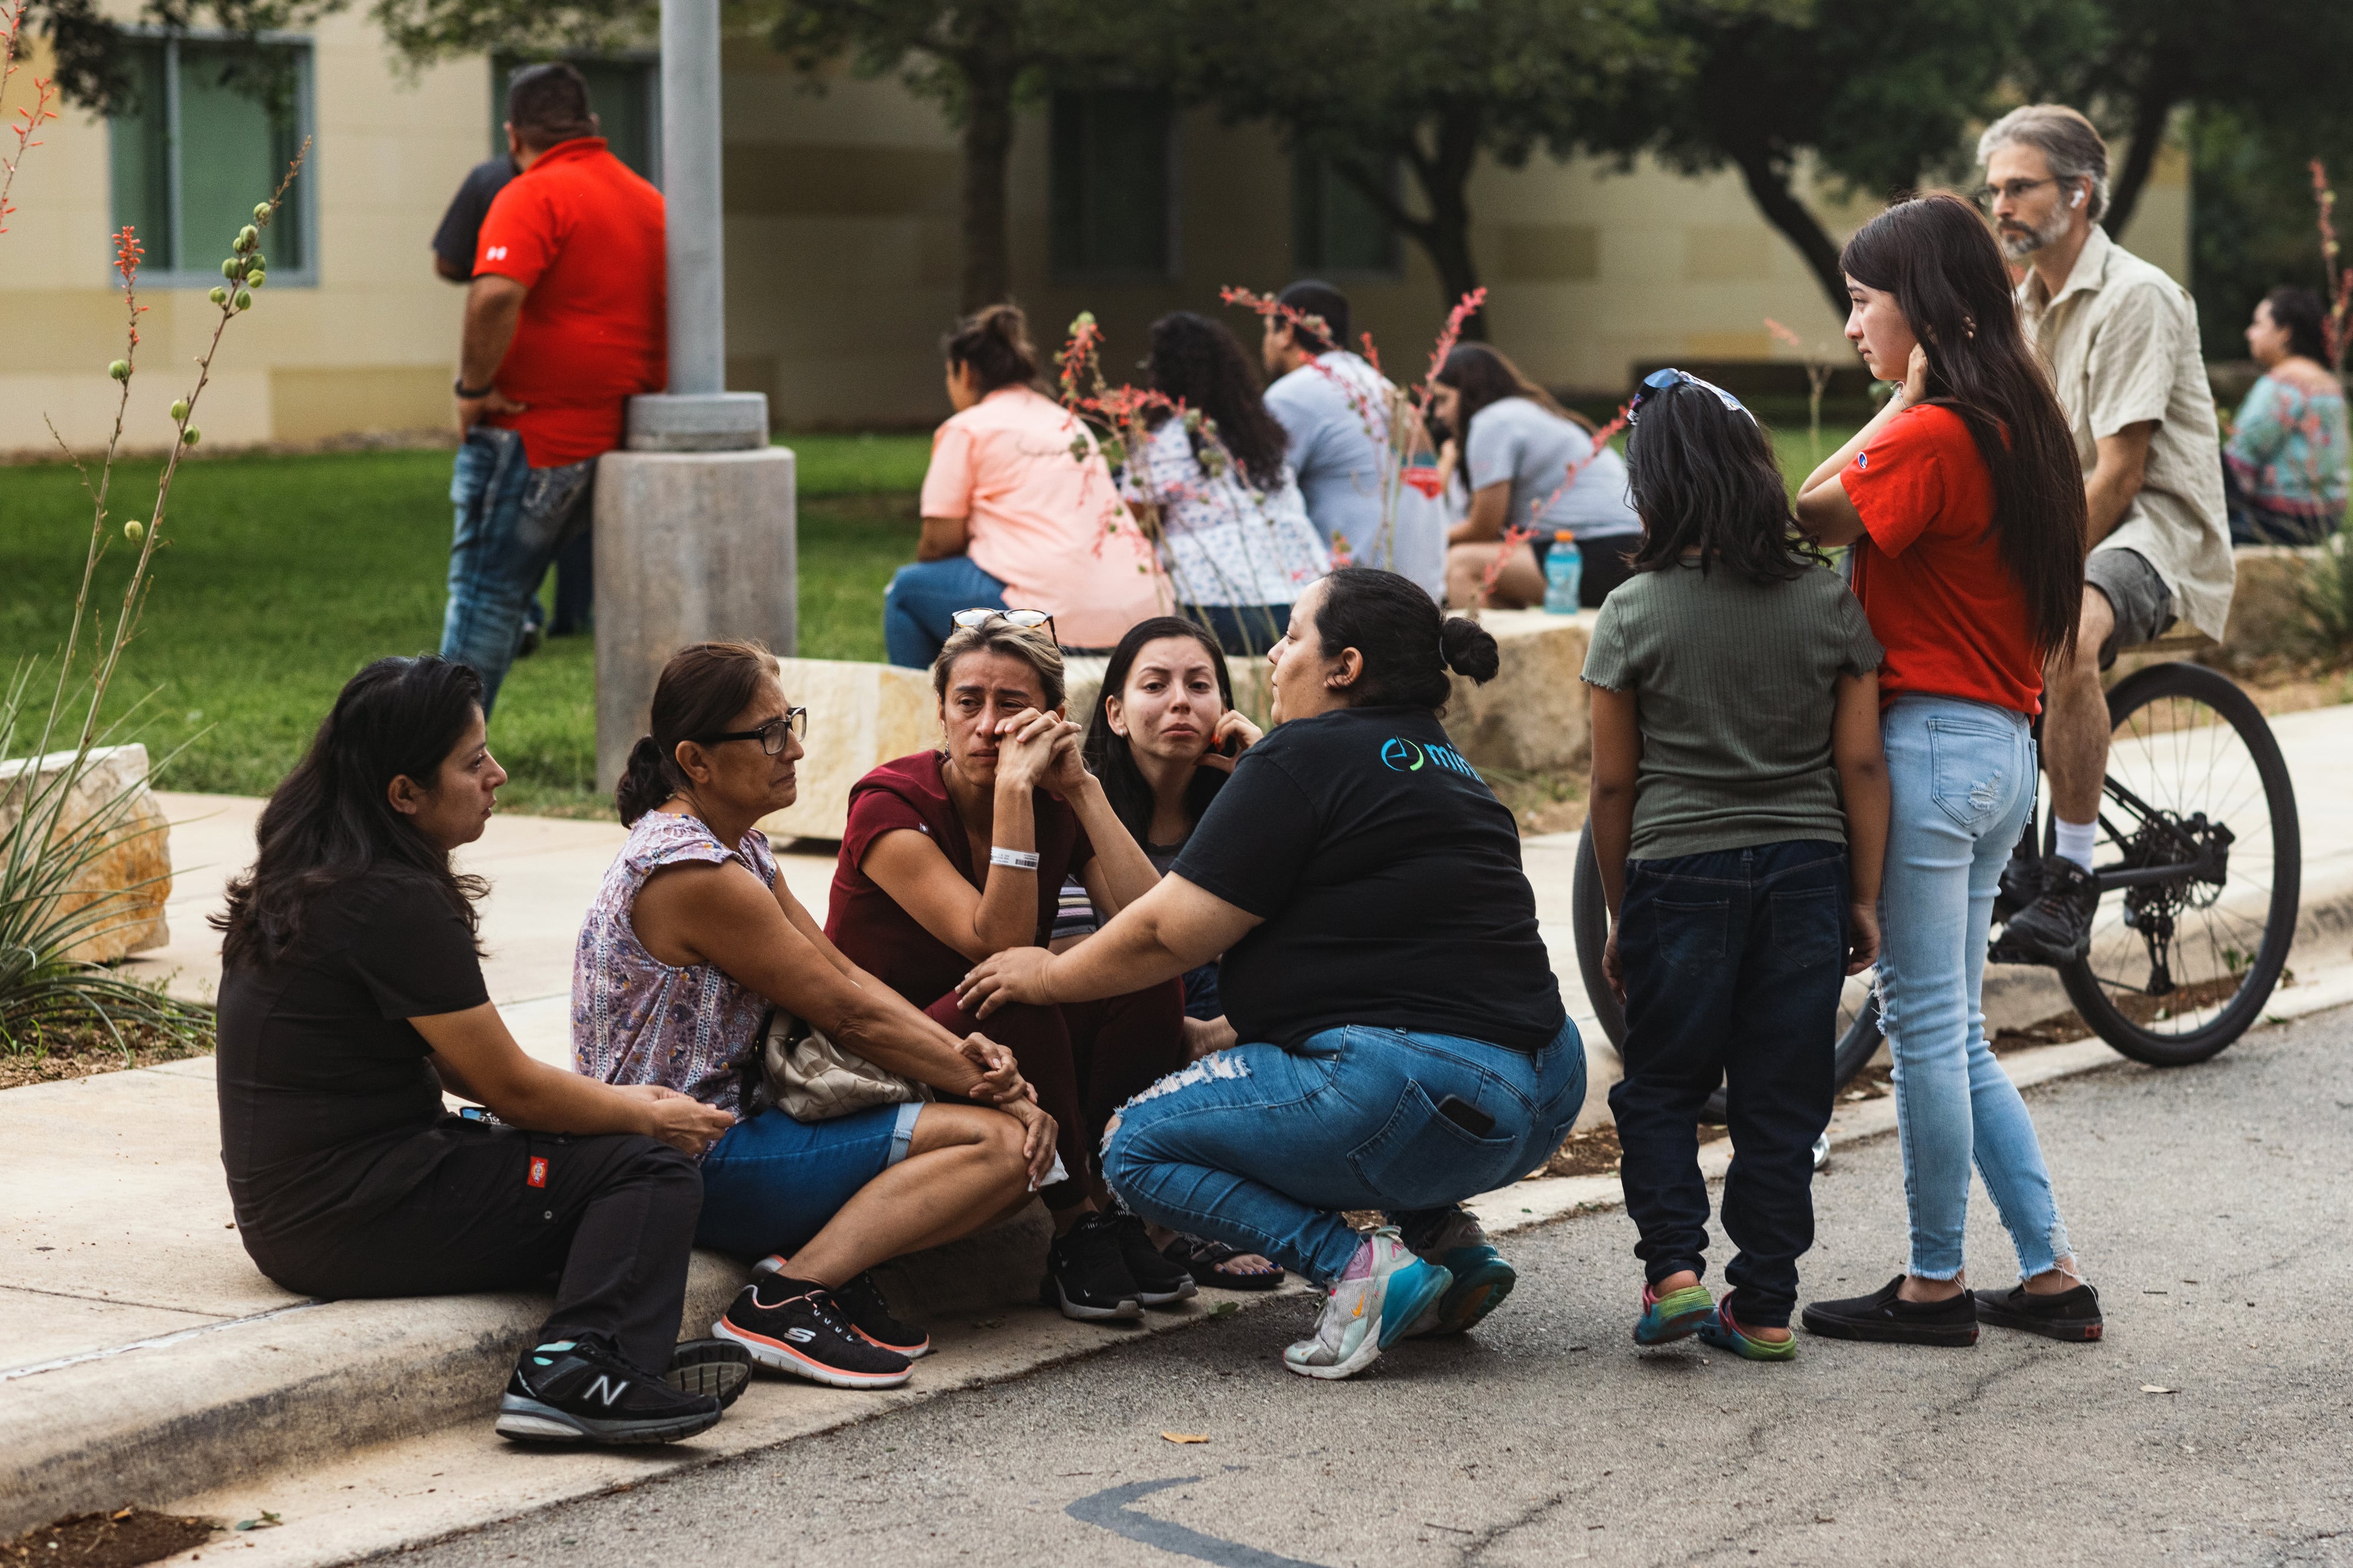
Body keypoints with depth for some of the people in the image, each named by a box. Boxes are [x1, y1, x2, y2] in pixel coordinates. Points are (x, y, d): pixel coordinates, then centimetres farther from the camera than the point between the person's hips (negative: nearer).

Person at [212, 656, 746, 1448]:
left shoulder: (308, 877, 12)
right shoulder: (394, 903, -19)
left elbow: (455, 1059, 18)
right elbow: (512, 1087, -11)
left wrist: (611, 1099, 11)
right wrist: (649, 1118, 4)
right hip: (354, 1219, -10)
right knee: (652, 1169, -8)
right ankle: (579, 1374, -24)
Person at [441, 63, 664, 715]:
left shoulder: (536, 195, -12)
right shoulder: (647, 199, 15)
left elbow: (495, 296, -27)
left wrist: (474, 386, -16)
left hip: (536, 434, -7)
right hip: (622, 434, 7)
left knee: (485, 591, -3)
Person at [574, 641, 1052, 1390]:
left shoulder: (742, 849, 12)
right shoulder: (694, 874, -20)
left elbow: (845, 974, 8)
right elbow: (848, 1015, -15)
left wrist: (962, 1053, -9)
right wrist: (1001, 1093, -8)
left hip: (728, 1126, 10)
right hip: (693, 1166, -10)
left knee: (1013, 1132, 5)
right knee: (1002, 1143, -18)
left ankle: (823, 1266, -5)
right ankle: (789, 1297, -21)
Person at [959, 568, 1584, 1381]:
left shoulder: (1303, 758, -5)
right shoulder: (1443, 765, 21)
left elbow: (1167, 934, -4)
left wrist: (1048, 976, 14)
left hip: (1425, 1103, -9)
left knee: (1138, 1147, 4)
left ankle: (1356, 1266, -12)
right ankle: (1443, 1233, 17)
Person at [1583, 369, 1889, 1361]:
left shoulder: (1634, 614, -6)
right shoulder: (1828, 601, -1)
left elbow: (1612, 785, -2)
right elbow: (1861, 765, 0)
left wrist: (1620, 915, 9)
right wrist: (1865, 897, 8)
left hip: (1678, 871, -2)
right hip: (1806, 870, 2)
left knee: (1660, 1085, 13)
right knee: (1782, 1096, 8)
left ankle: (1673, 1268, 0)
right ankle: (1763, 1306, 10)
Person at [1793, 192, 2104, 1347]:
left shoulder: (1933, 435, -16)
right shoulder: (2018, 422, 13)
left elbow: (1813, 515, -12)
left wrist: (1906, 393, -9)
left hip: (1929, 744, -9)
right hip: (2005, 748, 9)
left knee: (1927, 1028, 0)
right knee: (1956, 1035, 14)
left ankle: (1936, 1285, 8)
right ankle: (2051, 1277, 16)